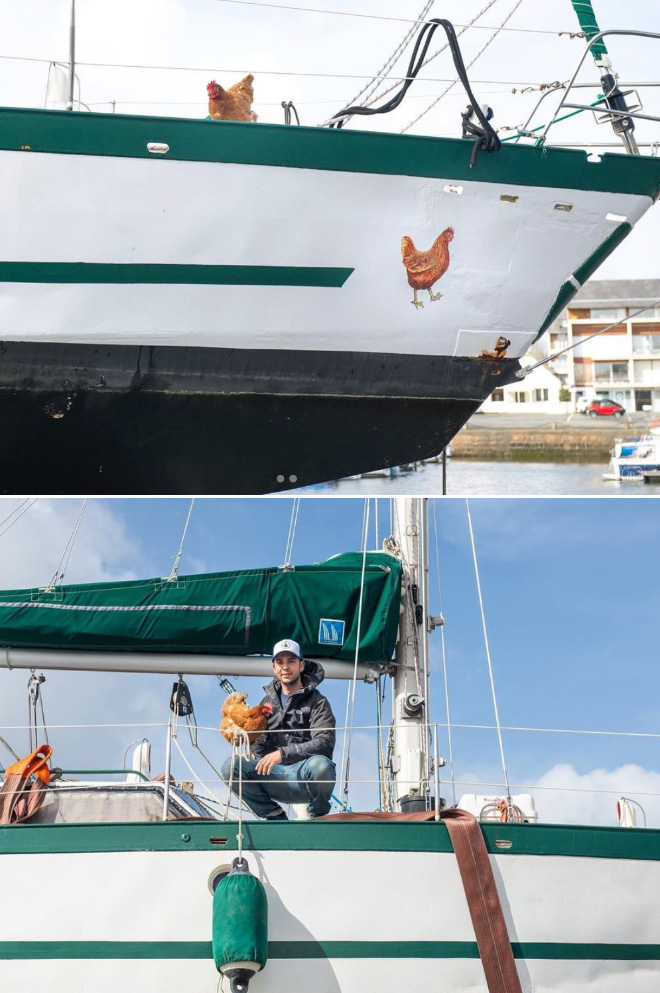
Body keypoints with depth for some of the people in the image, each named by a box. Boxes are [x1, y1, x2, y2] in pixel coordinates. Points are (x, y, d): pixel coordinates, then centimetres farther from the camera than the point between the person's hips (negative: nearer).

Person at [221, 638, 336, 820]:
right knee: (230, 766, -19)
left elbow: (324, 743, -16)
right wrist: (254, 762, -6)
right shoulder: (268, 701, 15)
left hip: (306, 773, -4)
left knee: (321, 765, -38)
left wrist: (283, 753, -25)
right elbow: (259, 743, 17)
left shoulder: (317, 701, -1)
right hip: (275, 776, 4)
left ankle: (318, 815, -6)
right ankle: (275, 816, -1)